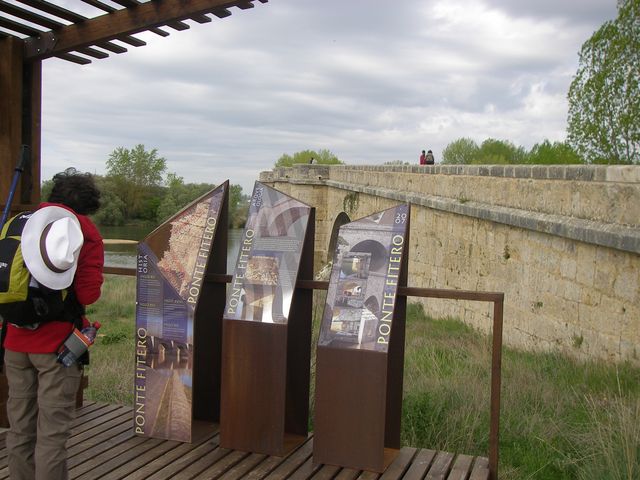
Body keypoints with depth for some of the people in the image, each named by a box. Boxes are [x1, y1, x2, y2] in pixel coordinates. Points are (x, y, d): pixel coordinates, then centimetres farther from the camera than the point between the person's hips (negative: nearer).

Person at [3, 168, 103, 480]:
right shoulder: (85, 232, -6)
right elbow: (88, 294, -14)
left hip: (16, 340, 5)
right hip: (57, 343, -5)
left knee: (19, 426, 15)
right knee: (52, 431, 1)